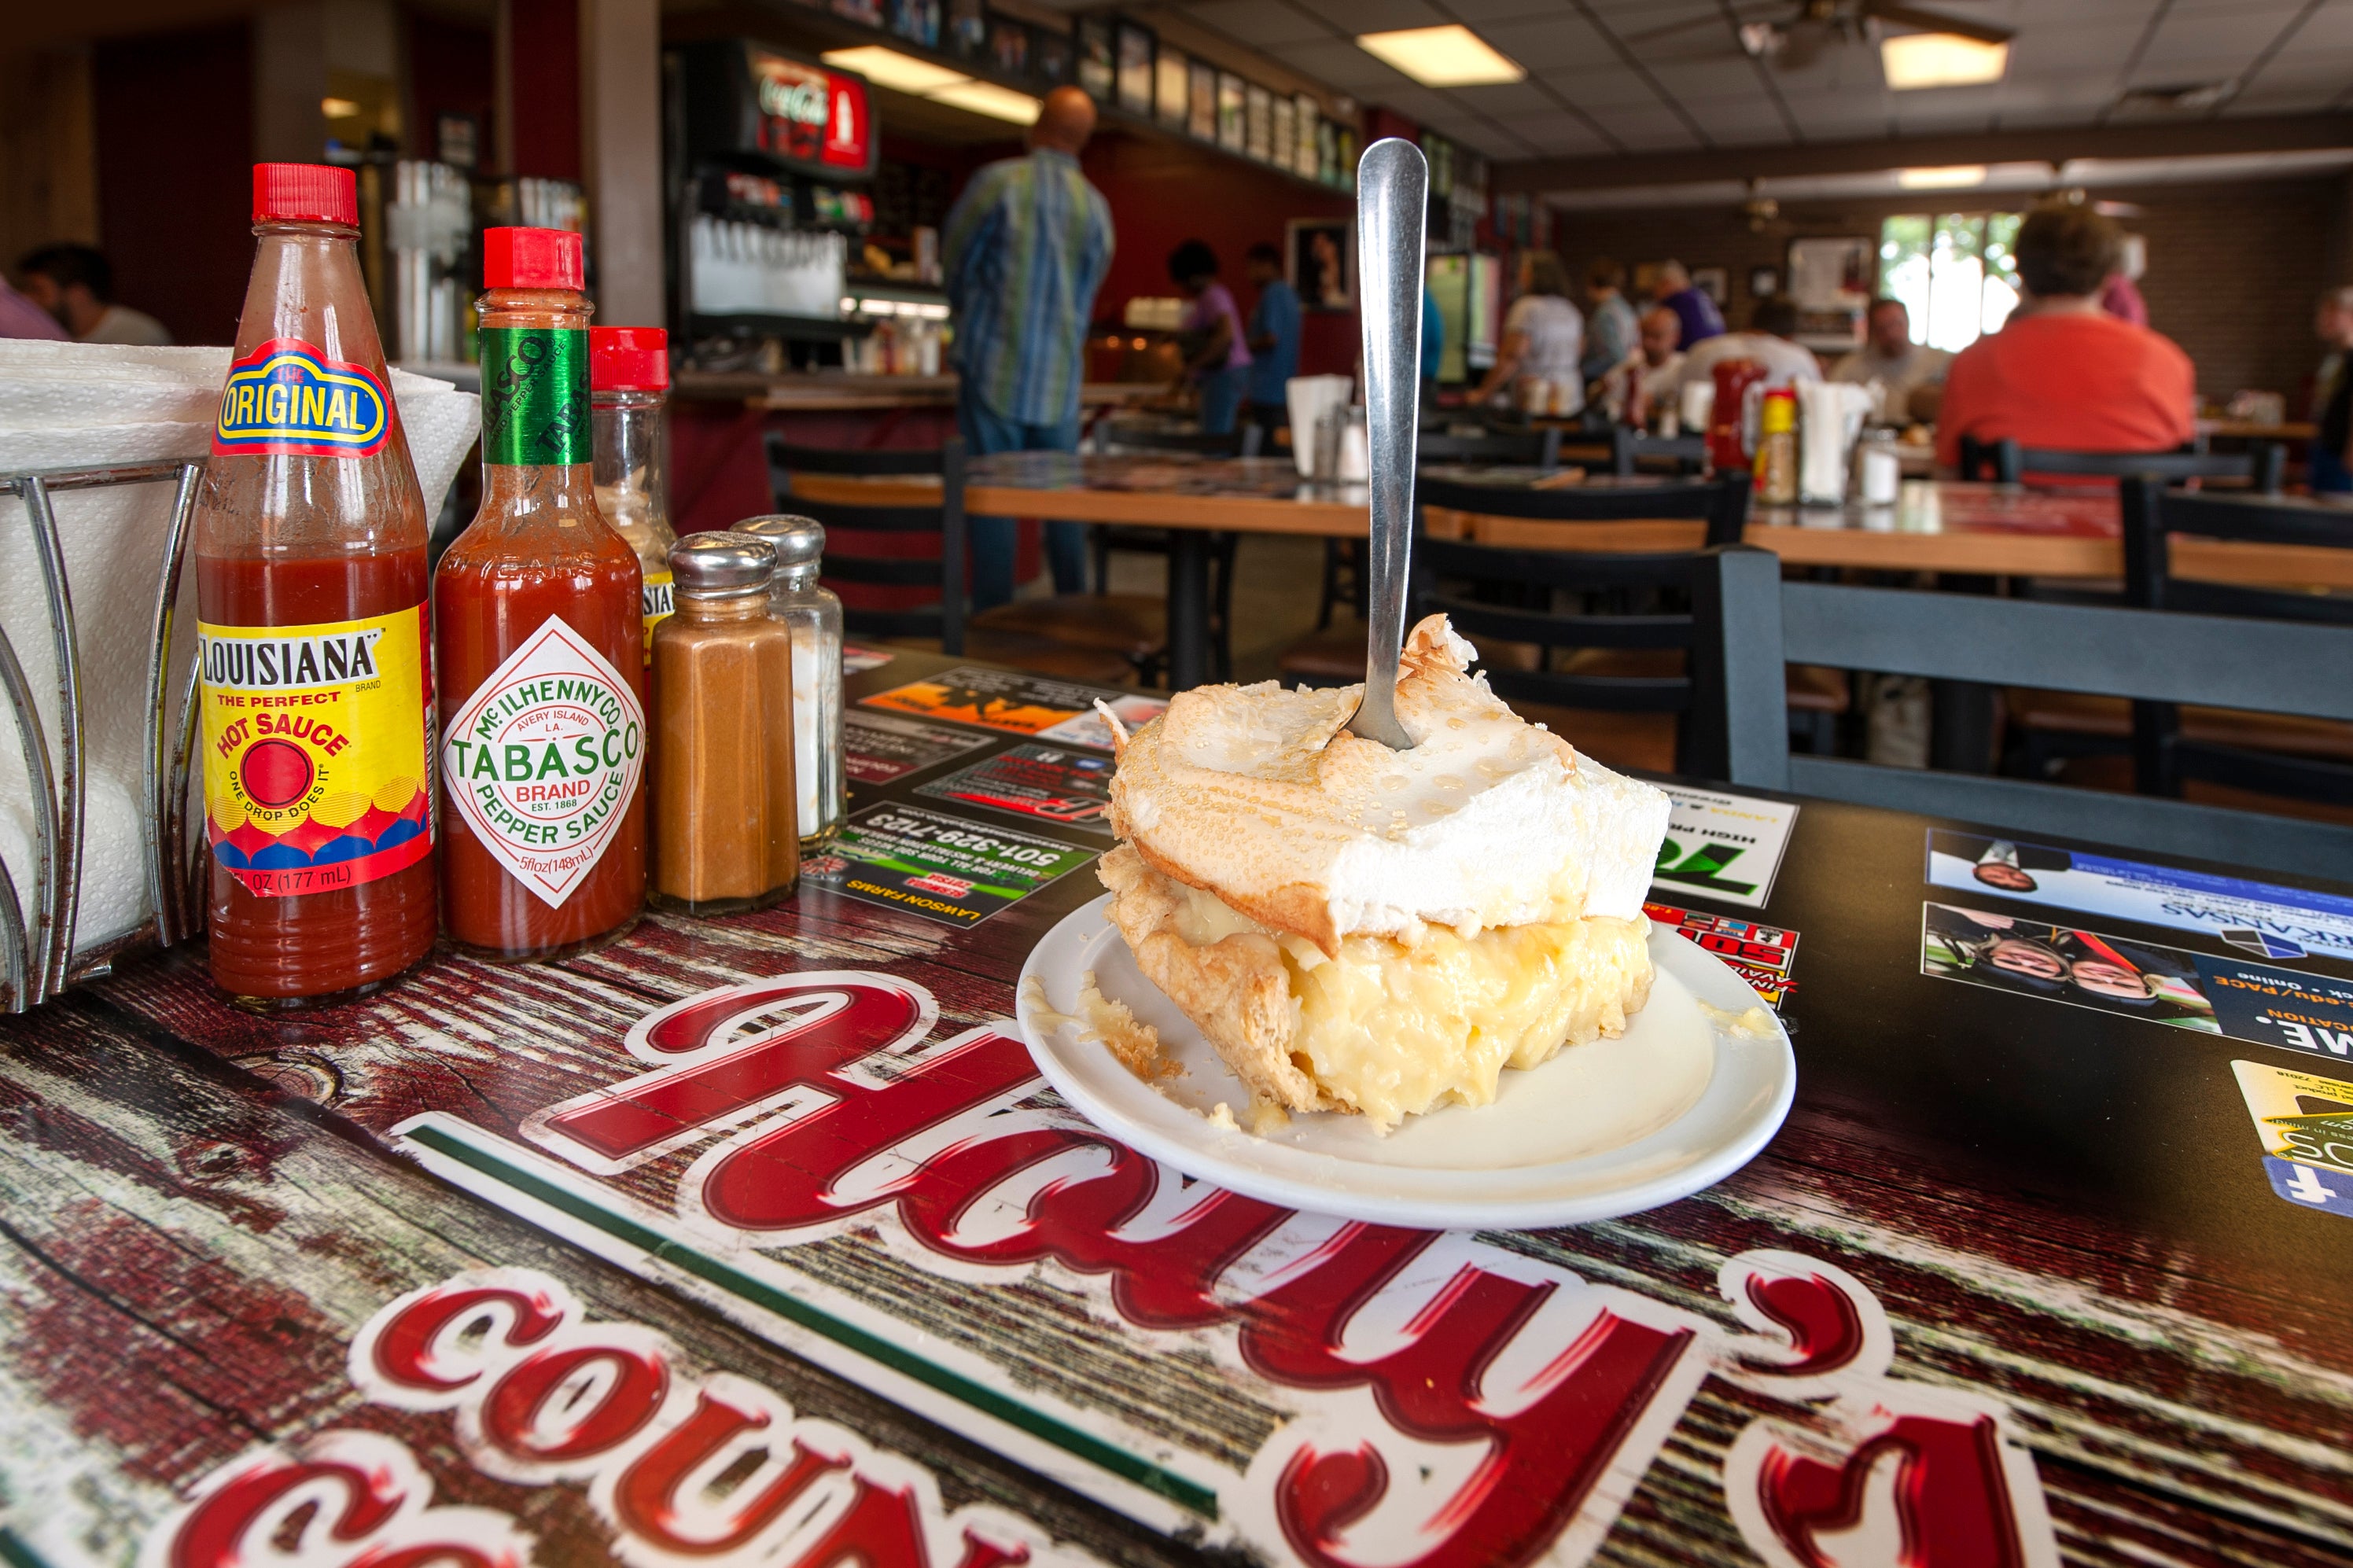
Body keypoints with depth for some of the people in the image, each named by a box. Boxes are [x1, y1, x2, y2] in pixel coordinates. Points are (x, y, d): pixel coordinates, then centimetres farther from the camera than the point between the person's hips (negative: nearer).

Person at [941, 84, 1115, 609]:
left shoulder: (998, 182, -6)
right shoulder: (1097, 206, 6)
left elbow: (953, 258, 3)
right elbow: (1089, 289, 13)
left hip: (995, 364, -4)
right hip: (1061, 375, 4)